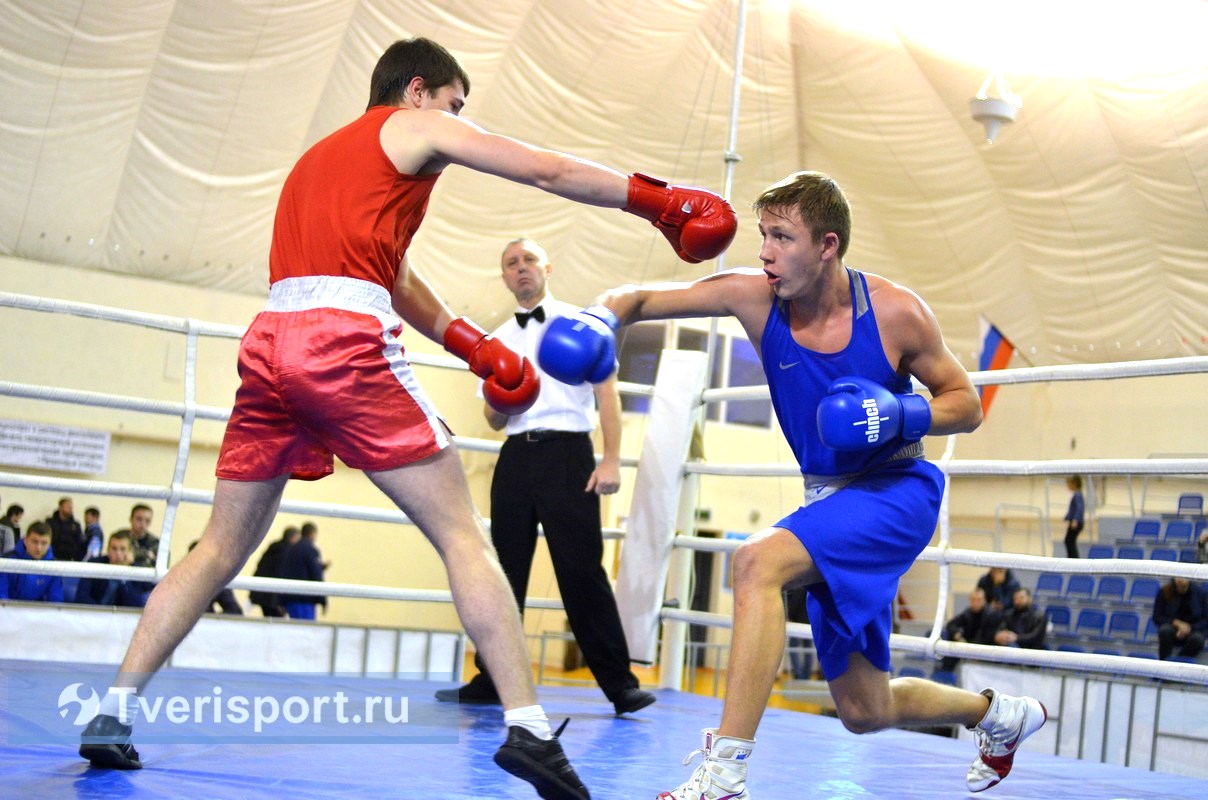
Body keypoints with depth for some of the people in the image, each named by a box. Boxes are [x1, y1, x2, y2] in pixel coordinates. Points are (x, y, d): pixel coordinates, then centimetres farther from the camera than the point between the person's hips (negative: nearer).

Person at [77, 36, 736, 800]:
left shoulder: (321, 156, 34)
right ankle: (528, 727, -12)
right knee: (464, 536, -4)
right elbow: (549, 171, 10)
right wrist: (656, 198, 18)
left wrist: (476, 344, 29)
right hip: (346, 341, -7)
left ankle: (112, 714, 10)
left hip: (270, 340, 7)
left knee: (220, 550, 15)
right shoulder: (416, 127, 13)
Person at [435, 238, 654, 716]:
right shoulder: (498, 340, 18)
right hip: (516, 457, 4)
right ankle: (493, 681, 12)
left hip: (567, 453, -4)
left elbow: (606, 393, -1)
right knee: (505, 569, 5)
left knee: (582, 570, -8)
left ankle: (620, 685, -4)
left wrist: (611, 460, -13)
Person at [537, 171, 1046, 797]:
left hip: (897, 493, -5)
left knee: (757, 561, -32)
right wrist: (600, 319, -29)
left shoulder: (895, 312, -16)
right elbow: (640, 298, -6)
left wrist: (900, 416, -24)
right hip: (827, 500, 5)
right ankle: (999, 713, 41)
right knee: (863, 712, 12)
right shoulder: (754, 296, -9)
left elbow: (966, 404, -4)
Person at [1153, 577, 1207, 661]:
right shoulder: (1164, 591, -7)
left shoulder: (1199, 593, -7)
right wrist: (1176, 622, -20)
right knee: (1165, 629, -34)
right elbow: (1157, 618, -4)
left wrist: (1189, 628, -20)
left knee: (1197, 638, -34)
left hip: (1193, 630, 0)